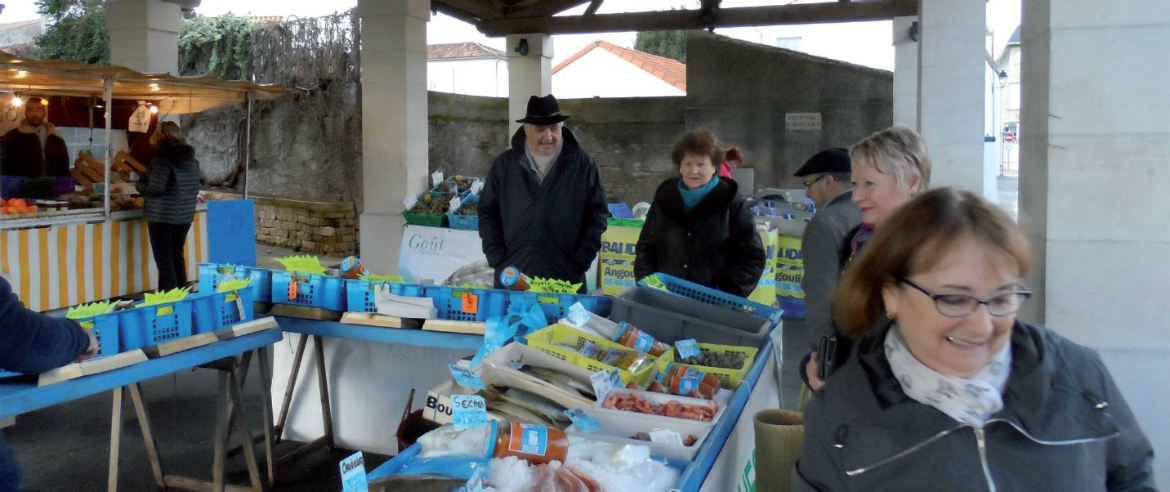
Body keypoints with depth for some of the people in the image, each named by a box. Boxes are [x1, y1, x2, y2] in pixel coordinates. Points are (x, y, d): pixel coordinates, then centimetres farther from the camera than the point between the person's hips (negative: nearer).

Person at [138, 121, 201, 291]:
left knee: (164, 259, 1)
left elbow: (154, 188, -19)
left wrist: (140, 184, -1)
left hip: (162, 215, -7)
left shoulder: (162, 159, -14)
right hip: (185, 215, 7)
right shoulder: (192, 159, 7)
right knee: (177, 255, 18)